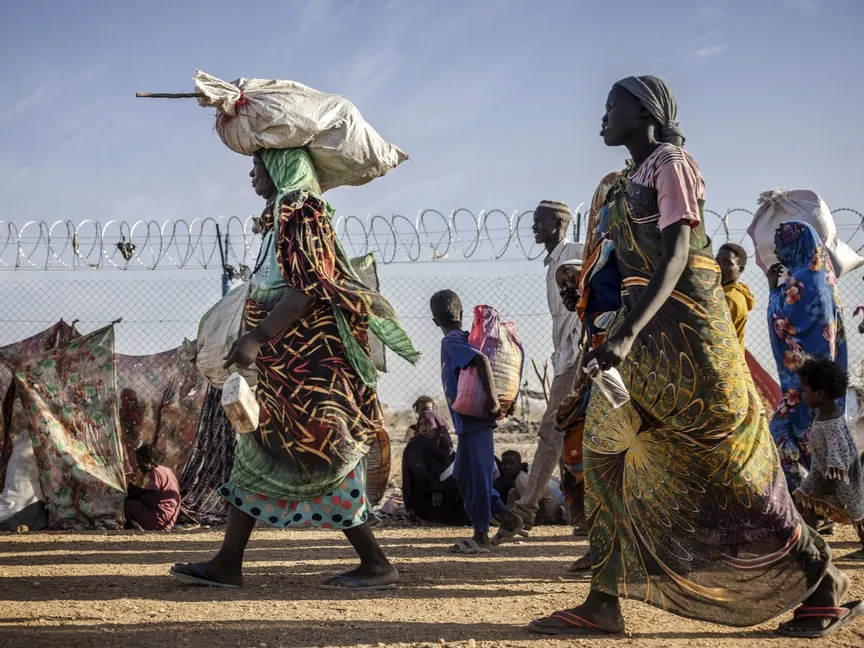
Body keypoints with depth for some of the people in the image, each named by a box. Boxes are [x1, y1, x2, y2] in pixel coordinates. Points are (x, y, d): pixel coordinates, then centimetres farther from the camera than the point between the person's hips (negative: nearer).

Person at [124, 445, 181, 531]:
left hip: (161, 519, -10)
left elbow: (152, 502, -19)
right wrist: (138, 491, 5)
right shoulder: (166, 470, 15)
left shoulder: (156, 472, -14)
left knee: (129, 503, -5)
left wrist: (138, 492, -3)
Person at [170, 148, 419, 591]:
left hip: (305, 364, -10)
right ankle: (227, 565, 13)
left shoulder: (299, 213, -11)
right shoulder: (283, 216, 17)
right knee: (256, 456, 9)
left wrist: (257, 337, -25)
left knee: (322, 461, -7)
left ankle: (376, 565, 0)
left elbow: (307, 288, -22)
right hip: (284, 363, 10)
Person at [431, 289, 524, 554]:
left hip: (472, 420, -9)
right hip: (473, 421, 9)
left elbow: (481, 360, -27)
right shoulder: (465, 339, 14)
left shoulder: (451, 342, -12)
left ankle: (481, 536, 6)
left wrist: (493, 400, -26)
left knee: (473, 476, -1)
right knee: (464, 474, 16)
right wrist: (493, 401, 16)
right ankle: (506, 517, 18)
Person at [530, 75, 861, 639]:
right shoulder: (633, 179, 17)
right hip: (645, 331, 9)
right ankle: (604, 603, 5)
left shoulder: (671, 162, -9)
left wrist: (626, 334, -32)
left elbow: (676, 255, -20)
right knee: (607, 452, 3)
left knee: (730, 465, -4)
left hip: (686, 328, -9)